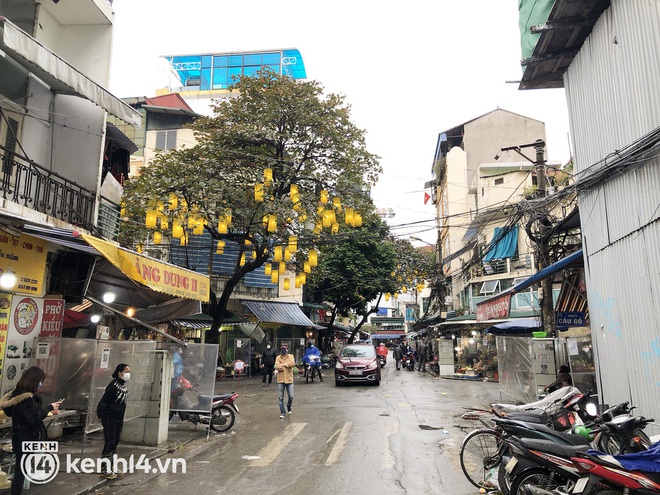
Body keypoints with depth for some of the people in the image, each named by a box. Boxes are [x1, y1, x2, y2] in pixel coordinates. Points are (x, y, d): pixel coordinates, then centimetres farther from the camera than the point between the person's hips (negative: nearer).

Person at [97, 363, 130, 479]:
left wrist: (121, 419, 13)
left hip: (119, 419, 8)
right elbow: (103, 402, -19)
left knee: (115, 443, 13)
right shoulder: (113, 385, -18)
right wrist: (100, 416, -18)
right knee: (109, 443, -4)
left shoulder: (124, 386, 7)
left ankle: (112, 468, 21)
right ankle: (105, 470, 4)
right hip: (110, 418, -8)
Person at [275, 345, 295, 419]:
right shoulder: (278, 358, 2)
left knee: (291, 396, 3)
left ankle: (288, 406, 33)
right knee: (281, 397, 2)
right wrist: (287, 365, -12)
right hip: (280, 380, 0)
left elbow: (292, 363, -18)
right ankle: (282, 412, 13)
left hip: (289, 380, 0)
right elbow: (277, 367, -13)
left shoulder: (290, 356, 1)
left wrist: (283, 364, -14)